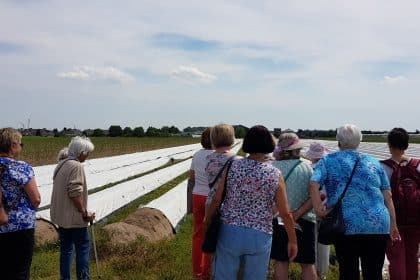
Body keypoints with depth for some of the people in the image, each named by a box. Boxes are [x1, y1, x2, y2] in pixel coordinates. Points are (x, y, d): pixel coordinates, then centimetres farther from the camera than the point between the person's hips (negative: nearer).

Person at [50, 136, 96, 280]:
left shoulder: (60, 164, 12)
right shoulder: (76, 166, -17)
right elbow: (75, 193, -24)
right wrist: (84, 213, -15)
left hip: (60, 215, 9)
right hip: (74, 217, -9)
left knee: (66, 248, 14)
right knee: (83, 248, 1)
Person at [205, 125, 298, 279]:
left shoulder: (232, 166, -6)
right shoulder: (275, 175, -8)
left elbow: (216, 200, -3)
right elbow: (285, 214, -5)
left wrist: (207, 221, 13)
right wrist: (292, 241, 8)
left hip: (230, 232, 1)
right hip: (259, 237, -1)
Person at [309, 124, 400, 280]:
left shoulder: (328, 161, 7)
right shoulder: (374, 163, 15)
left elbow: (313, 184, -11)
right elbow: (387, 196, 12)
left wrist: (318, 209, -11)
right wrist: (393, 224, 16)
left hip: (346, 225, -2)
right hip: (379, 225, 2)